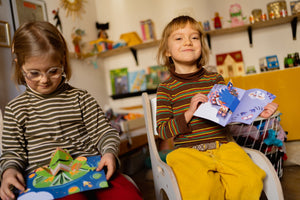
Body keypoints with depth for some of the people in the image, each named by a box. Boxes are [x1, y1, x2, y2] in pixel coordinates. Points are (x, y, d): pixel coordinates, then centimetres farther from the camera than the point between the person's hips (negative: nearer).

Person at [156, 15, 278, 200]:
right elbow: (163, 131, -2)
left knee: (251, 179, -21)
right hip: (187, 151, -2)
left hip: (222, 145, 3)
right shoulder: (166, 88, 2)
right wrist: (189, 113, -14)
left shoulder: (215, 79, 12)